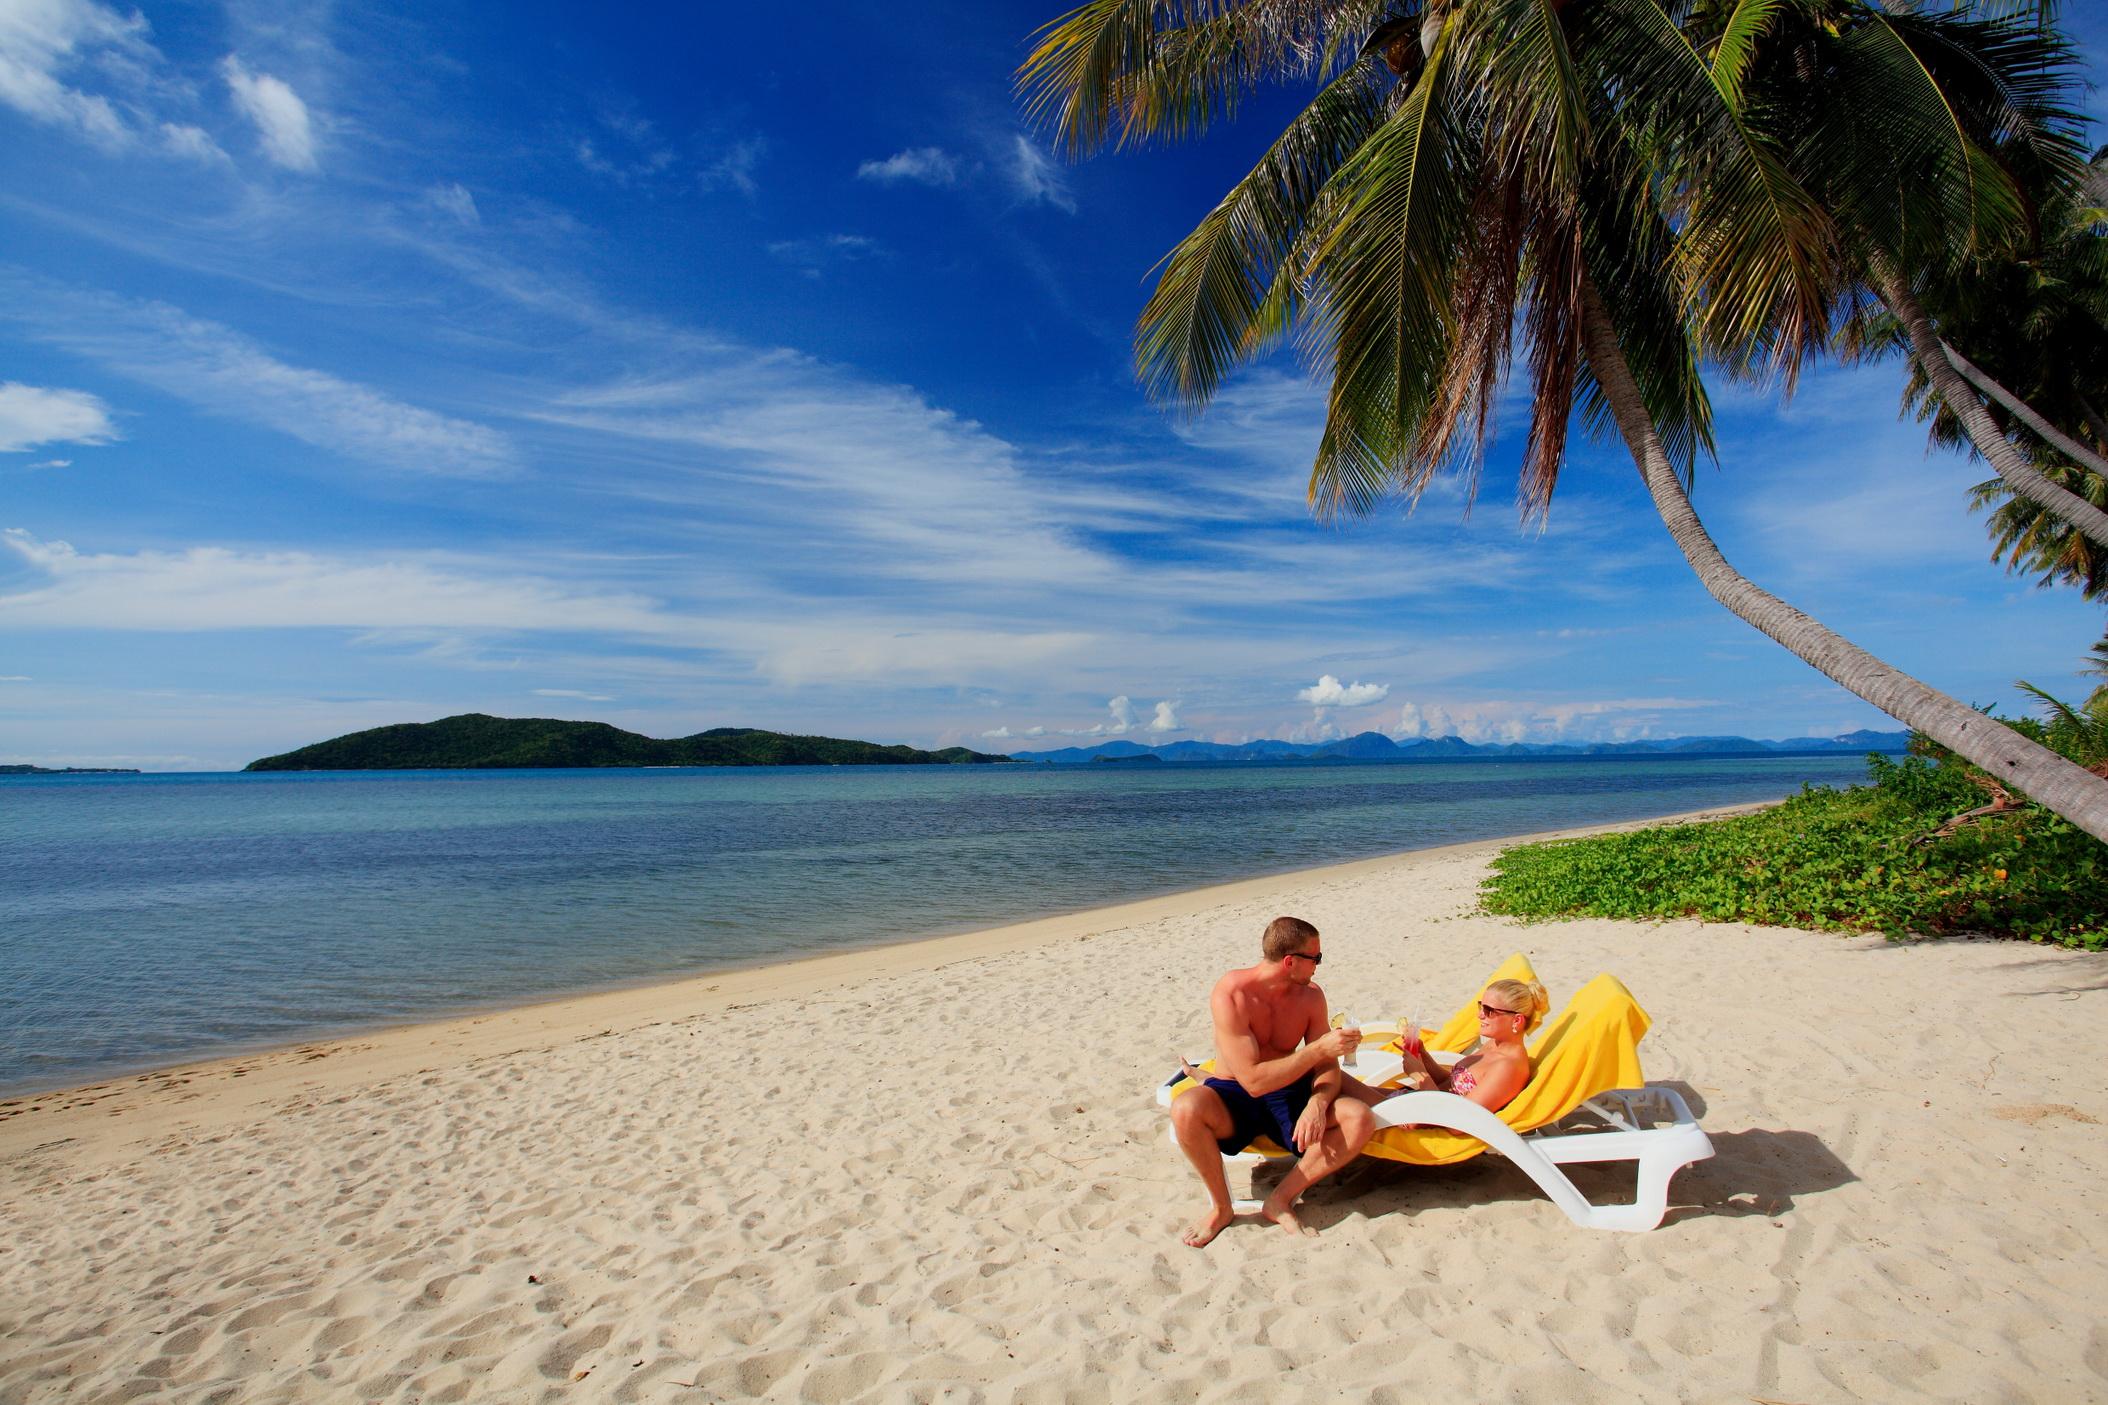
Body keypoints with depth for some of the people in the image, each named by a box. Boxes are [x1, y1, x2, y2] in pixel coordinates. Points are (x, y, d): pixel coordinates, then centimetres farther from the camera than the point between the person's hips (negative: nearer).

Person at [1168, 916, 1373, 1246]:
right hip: (1233, 1098, -4)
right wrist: (1318, 1048, -28)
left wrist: (1316, 1103, -25)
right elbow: (1253, 1080, -27)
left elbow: (1327, 1066, -2)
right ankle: (1221, 1207, -11)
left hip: (1288, 1096, 4)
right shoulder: (1230, 994, -23)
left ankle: (1281, 1199, -10)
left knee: (1361, 1119, -22)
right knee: (1185, 1108, -37)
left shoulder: (1310, 995, -5)